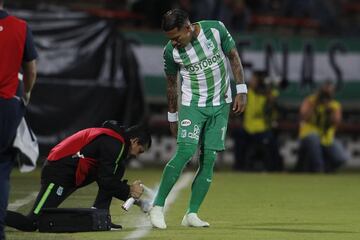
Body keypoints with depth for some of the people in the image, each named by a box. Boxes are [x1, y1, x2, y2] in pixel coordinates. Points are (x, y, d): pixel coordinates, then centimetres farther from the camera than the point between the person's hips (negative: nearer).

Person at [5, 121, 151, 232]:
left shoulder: (112, 139, 18)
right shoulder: (114, 143, -13)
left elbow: (105, 179, 23)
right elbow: (105, 181, -15)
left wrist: (130, 194, 15)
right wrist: (129, 191, -4)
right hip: (58, 174, -10)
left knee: (118, 168, 9)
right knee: (31, 224, -19)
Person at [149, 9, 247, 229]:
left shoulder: (216, 29, -13)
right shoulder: (171, 51, -12)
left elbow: (234, 57, 0)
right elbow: (172, 84, 2)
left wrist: (241, 91, -3)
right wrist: (172, 116, 9)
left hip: (221, 105, 2)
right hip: (192, 105, -2)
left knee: (209, 158, -2)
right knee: (185, 152, -19)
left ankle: (191, 214, 2)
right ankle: (158, 207, -12)